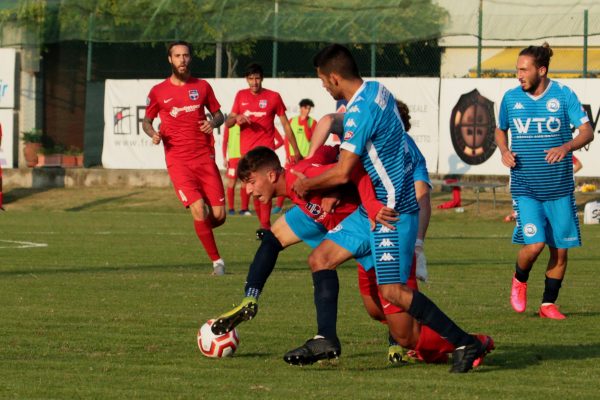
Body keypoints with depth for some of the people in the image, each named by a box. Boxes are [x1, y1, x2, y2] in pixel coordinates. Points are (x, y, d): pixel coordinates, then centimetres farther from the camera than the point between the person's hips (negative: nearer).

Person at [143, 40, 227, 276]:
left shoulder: (202, 87, 9)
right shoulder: (158, 92, 4)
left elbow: (219, 114, 18)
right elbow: (146, 121, 14)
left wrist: (213, 123, -5)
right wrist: (153, 134, -8)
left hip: (204, 157, 2)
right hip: (178, 161, -2)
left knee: (219, 215, -4)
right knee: (199, 210, -18)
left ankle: (202, 228, 34)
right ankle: (216, 261, -4)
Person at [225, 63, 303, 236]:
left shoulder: (273, 97, 0)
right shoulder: (241, 96, 8)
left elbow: (286, 125, 5)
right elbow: (228, 122, 9)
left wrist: (296, 151, 4)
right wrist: (236, 118, -16)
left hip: (266, 148, -4)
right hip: (247, 149, 4)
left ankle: (265, 226, -20)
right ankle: (264, 225, 15)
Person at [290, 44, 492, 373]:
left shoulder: (360, 111, -21)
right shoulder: (377, 90, 8)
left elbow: (342, 173, -22)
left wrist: (306, 184, -4)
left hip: (391, 210, -10)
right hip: (373, 207, 10)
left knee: (393, 290, -13)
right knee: (320, 259, 9)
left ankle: (465, 343, -10)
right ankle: (325, 340, 8)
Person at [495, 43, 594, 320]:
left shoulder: (563, 95, -4)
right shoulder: (511, 98, 2)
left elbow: (587, 131, -8)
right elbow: (501, 130, 19)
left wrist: (566, 147, -28)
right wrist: (504, 151, -3)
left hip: (559, 187, 0)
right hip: (525, 188, 0)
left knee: (560, 248, 2)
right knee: (534, 244, -14)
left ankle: (548, 304, 19)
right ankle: (519, 279, 18)